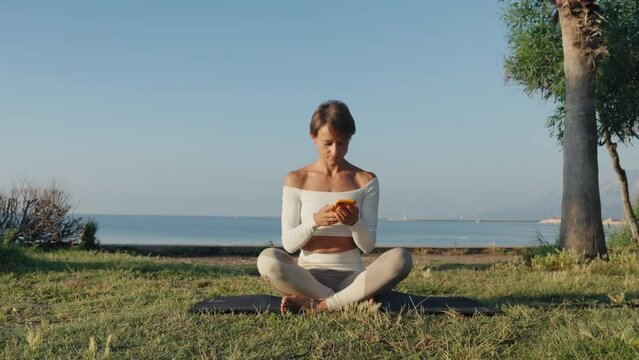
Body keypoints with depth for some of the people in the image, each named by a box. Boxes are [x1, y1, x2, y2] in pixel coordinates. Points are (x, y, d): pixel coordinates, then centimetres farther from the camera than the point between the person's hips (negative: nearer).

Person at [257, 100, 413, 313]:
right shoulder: (296, 180, 4)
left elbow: (368, 246, 1)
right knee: (267, 259, -32)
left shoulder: (366, 181, 5)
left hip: (352, 275, 1)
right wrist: (314, 221, -21)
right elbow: (288, 243, -2)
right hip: (308, 276, 0)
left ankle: (314, 305, -25)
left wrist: (354, 223, -21)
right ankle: (351, 301, -23)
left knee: (401, 259, -29)